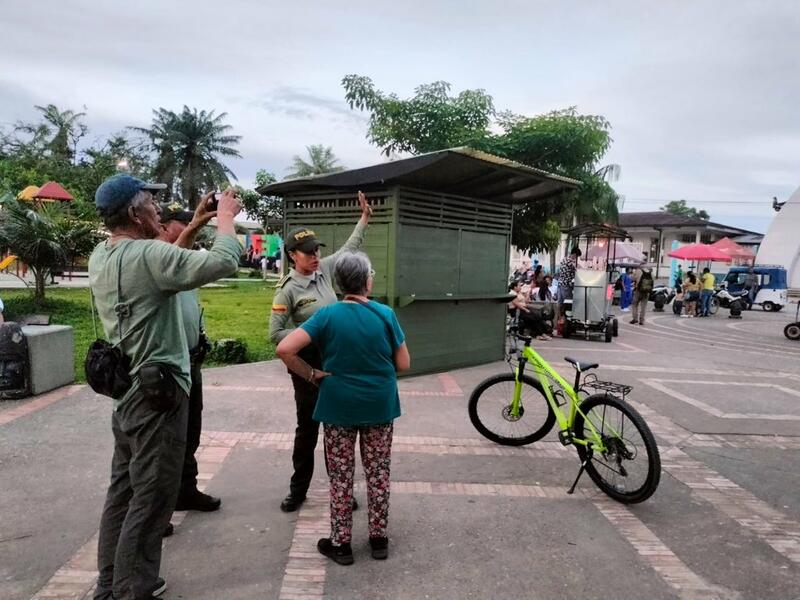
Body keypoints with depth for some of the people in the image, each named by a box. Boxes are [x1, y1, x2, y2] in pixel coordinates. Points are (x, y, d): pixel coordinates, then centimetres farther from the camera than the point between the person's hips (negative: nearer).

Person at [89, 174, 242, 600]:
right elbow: (223, 262, -26)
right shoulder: (147, 255, -20)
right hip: (157, 393, -9)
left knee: (122, 492, 19)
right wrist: (225, 217, -9)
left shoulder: (100, 256, 7)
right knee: (149, 501, 2)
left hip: (124, 392, 9)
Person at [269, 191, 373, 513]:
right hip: (308, 366, -4)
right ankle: (298, 489, 26)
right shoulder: (288, 290, -13)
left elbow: (349, 248, 17)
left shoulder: (324, 270, 1)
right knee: (307, 428, 8)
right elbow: (275, 333, -13)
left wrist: (364, 217, 16)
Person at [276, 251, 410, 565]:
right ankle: (379, 538, 27)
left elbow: (285, 349, -18)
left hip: (339, 406, -1)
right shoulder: (385, 314, -7)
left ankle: (340, 543, 22)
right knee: (378, 474, 15)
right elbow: (403, 364, -2)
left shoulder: (328, 315, -10)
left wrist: (312, 375, -6)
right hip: (379, 406, 1)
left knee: (341, 477, 11)